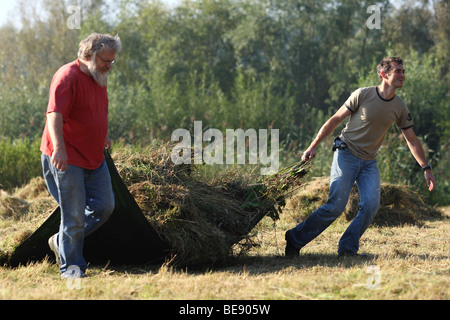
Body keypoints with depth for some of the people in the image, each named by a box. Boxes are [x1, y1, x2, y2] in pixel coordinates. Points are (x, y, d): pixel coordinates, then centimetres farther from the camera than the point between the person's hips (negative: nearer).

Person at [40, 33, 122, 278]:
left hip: (95, 159, 9)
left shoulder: (99, 78, 13)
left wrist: (103, 136, 30)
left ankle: (62, 242, 23)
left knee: (105, 206, 8)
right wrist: (59, 147, -39)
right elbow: (55, 113, -28)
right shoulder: (68, 77, -17)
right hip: (66, 159, -9)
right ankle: (70, 266, 8)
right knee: (74, 214, -5)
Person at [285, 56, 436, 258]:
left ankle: (348, 249, -3)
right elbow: (335, 120, -5)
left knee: (371, 205, -15)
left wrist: (426, 168, 7)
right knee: (335, 206, -12)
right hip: (346, 155, -5)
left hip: (369, 162, 5)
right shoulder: (363, 95, -11)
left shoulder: (400, 108, 2)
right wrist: (314, 146, -7)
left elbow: (412, 140, 11)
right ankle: (295, 239, 2)